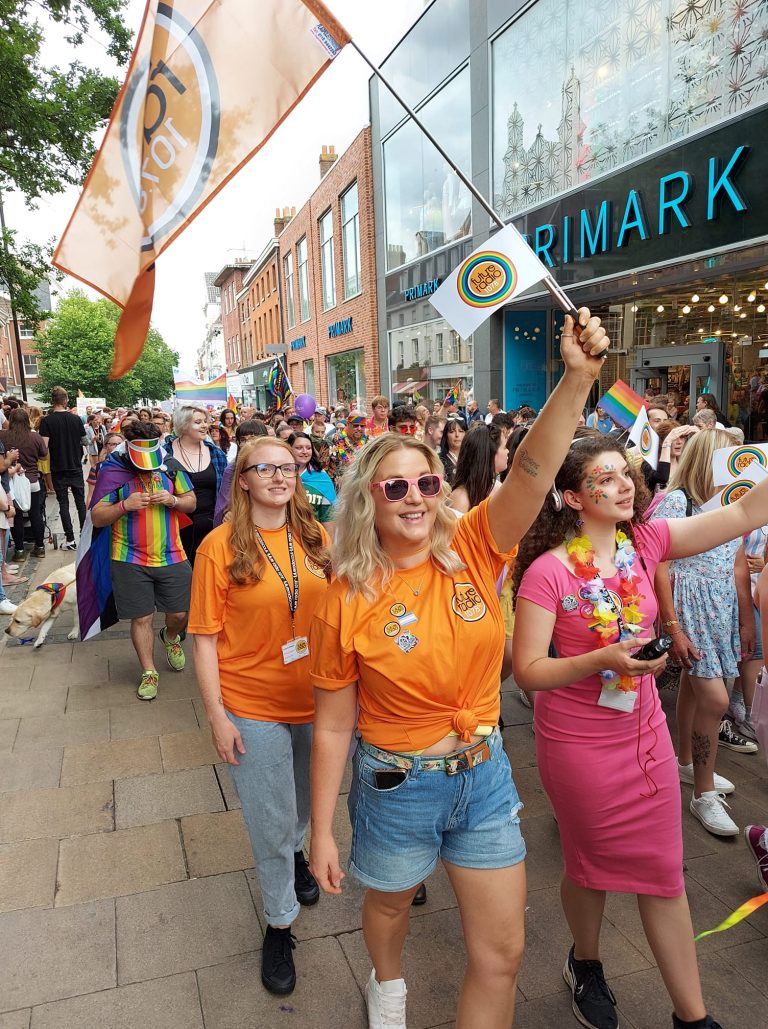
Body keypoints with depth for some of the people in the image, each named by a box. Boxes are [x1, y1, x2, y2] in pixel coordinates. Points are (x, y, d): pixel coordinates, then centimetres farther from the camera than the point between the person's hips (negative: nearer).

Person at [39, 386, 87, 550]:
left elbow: (44, 446, -15)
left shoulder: (47, 421, -9)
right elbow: (84, 441, 5)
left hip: (58, 469, -2)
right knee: (80, 502, 9)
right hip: (76, 467, 2)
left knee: (63, 504, 3)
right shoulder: (76, 419, -2)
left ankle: (70, 540, 3)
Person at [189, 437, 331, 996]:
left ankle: (296, 853, 58)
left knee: (304, 798, 26)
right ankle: (279, 924, 35)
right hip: (254, 706, -3)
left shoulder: (316, 537, -4)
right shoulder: (221, 545, -15)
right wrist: (217, 716, -12)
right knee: (271, 823, 10)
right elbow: (205, 637, -12)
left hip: (316, 697, 4)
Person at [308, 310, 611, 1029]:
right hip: (397, 786, -1)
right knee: (390, 901, 28)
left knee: (502, 951, 11)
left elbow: (533, 470, -26)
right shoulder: (346, 601, -17)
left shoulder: (472, 551, -11)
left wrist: (578, 377, -38)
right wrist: (322, 833, -4)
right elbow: (333, 726, -10)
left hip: (484, 774, 2)